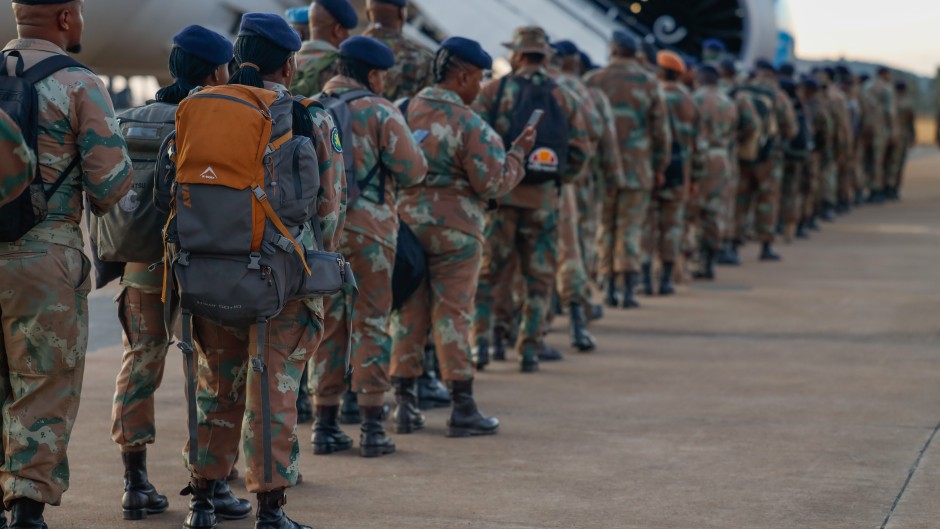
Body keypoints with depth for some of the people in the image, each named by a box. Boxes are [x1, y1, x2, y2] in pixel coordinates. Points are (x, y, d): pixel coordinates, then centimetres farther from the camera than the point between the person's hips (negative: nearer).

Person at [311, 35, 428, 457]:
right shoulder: (379, 111, -8)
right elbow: (412, 170, -12)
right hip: (368, 226, -4)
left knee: (327, 324, 11)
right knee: (371, 324, 2)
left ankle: (325, 425, 12)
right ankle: (372, 427, 1)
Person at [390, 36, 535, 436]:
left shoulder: (404, 112, 3)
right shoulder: (470, 124, -13)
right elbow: (494, 183, -11)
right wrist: (519, 152, 2)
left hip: (405, 221, 5)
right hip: (454, 227, -5)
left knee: (408, 312, 10)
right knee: (452, 313, 0)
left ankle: (405, 403, 11)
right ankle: (463, 409, 3)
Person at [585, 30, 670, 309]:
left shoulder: (593, 80, 1)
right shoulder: (649, 83, 0)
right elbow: (661, 130, 1)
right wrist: (660, 167, 10)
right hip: (638, 168, -1)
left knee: (605, 228, 10)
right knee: (631, 229, 2)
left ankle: (610, 289, 9)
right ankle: (629, 290, -6)